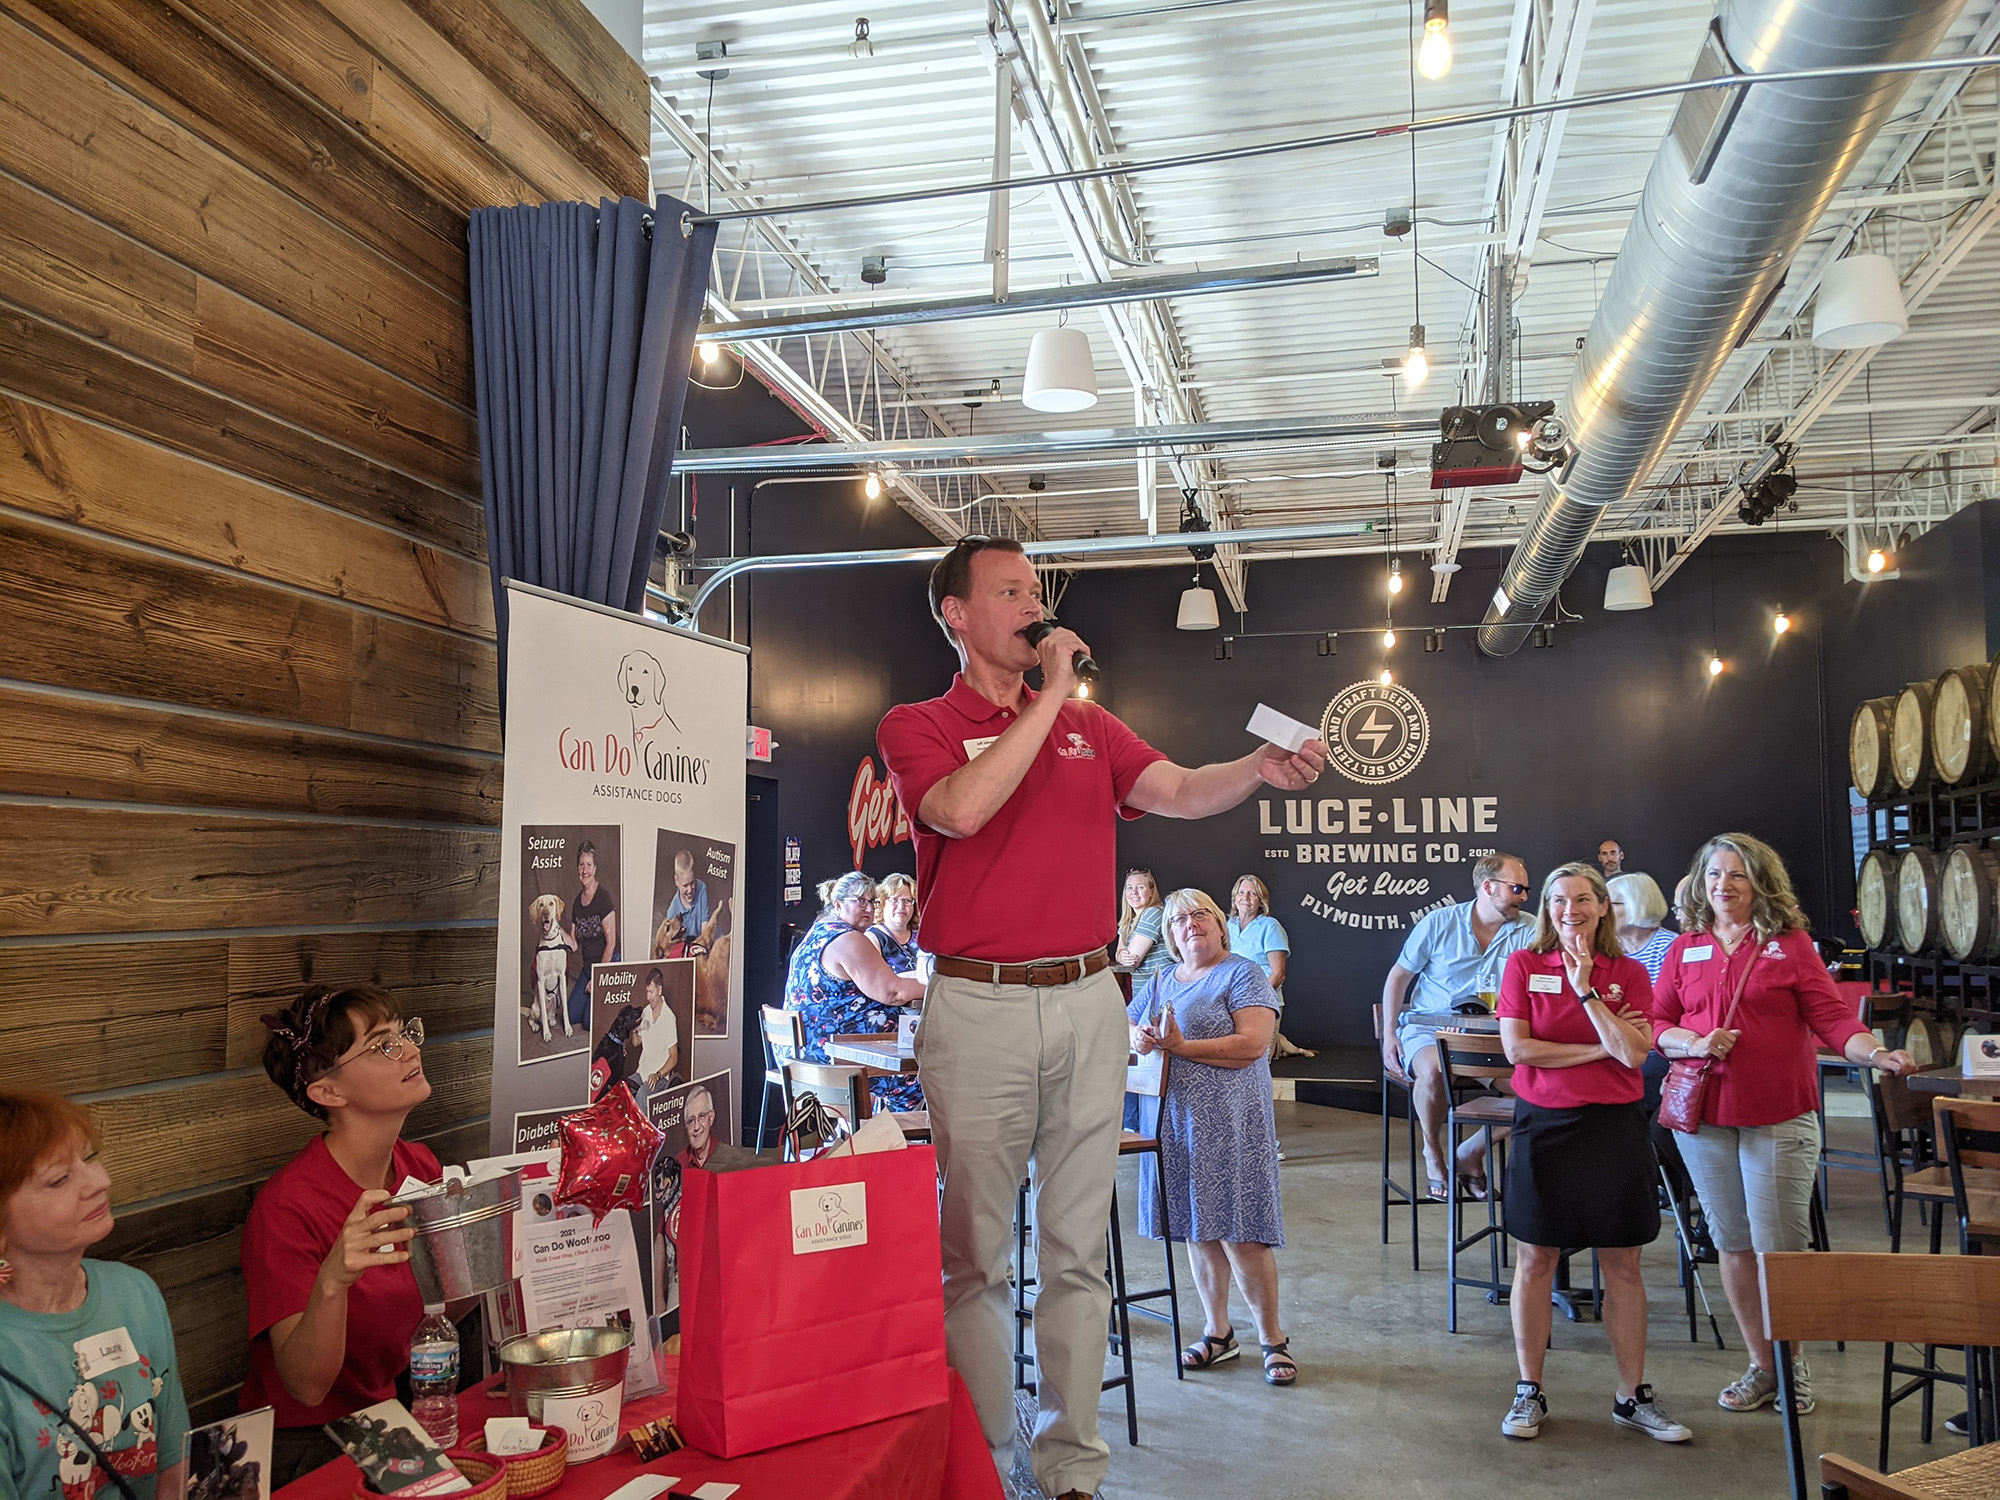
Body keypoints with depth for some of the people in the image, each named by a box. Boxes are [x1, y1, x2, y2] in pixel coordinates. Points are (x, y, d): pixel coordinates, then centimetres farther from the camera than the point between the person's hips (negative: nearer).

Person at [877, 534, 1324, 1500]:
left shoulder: (1090, 725, 15)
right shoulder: (917, 727, 2)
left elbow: (1181, 792, 0)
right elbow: (962, 809, -19)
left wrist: (1260, 767, -20)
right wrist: (1049, 695, -14)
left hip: (1088, 1003, 4)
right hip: (978, 1008, -3)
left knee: (1078, 1250, 9)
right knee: (976, 1251, 4)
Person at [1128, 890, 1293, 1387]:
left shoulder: (1242, 975, -3)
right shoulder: (1160, 981, 17)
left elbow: (1253, 1045, -15)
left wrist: (1180, 1047, -17)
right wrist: (1136, 1039, -5)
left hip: (1228, 1123, -6)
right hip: (1174, 1119, 6)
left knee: (1240, 1233, -6)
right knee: (1197, 1229, 10)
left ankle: (1272, 1338, 8)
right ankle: (1217, 1332, 23)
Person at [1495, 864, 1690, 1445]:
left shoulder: (1629, 973, 3)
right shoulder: (1524, 965, 0)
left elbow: (1635, 1053, -10)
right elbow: (1517, 1048, -10)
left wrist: (1587, 990, -14)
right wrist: (1600, 1049, -10)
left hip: (1614, 1126, 1)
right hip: (1544, 1124, -1)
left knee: (1623, 1266, 8)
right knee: (1535, 1261, 6)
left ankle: (1633, 1396, 22)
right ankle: (1529, 1393, 18)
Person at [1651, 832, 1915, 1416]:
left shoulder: (1791, 943, 1)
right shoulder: (1684, 950, 8)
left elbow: (1831, 1018, -4)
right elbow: (1657, 1023, 9)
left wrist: (1878, 1054, -20)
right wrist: (1696, 1043, -9)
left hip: (1780, 1118, -3)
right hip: (1704, 1116, 3)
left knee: (1780, 1247, 0)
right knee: (1733, 1243, 11)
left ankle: (1793, 1364, 21)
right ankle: (1760, 1366, 24)